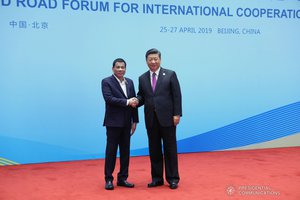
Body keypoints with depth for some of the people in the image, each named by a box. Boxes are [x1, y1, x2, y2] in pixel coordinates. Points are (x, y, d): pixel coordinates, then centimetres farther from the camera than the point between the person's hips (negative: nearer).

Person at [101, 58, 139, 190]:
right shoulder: (106, 82, -4)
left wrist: (135, 121, 7)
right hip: (113, 122, -5)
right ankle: (108, 179, 10)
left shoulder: (130, 82, 12)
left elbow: (133, 102, 11)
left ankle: (122, 178, 18)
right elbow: (109, 98, -18)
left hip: (126, 123, 5)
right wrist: (127, 102, -20)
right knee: (111, 151, 1)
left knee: (125, 151, 9)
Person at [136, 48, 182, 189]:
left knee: (170, 148, 3)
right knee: (154, 149, 8)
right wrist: (136, 101, -10)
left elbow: (177, 95, -3)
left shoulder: (170, 74, 1)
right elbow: (142, 96, 13)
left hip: (167, 118, -3)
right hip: (151, 119, 3)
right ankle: (157, 178, 18)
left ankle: (172, 178, 13)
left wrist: (177, 114, -9)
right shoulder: (142, 78, 11)